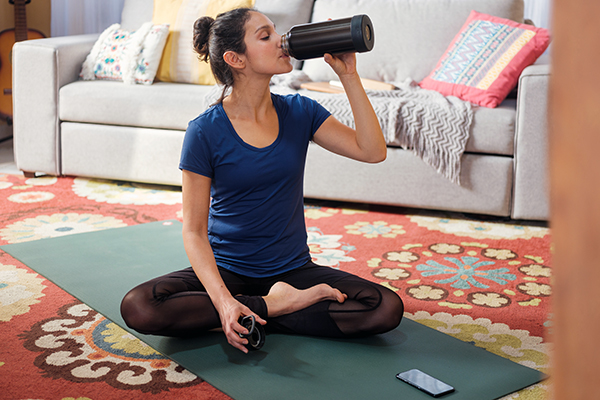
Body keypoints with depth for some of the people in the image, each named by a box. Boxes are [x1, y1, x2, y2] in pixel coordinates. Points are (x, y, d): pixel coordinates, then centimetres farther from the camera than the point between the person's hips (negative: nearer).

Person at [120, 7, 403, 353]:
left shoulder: (299, 112, 0)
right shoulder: (206, 131, -11)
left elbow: (373, 151, -9)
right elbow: (194, 231, -12)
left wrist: (349, 76, -15)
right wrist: (223, 300, -28)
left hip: (292, 269, 2)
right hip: (227, 270, -2)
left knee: (388, 308, -21)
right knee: (138, 308, -29)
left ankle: (253, 317, -12)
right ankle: (276, 305, -17)